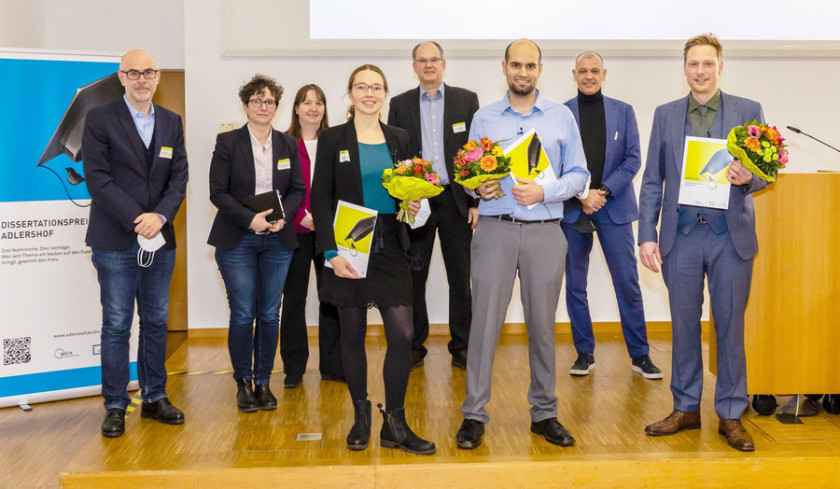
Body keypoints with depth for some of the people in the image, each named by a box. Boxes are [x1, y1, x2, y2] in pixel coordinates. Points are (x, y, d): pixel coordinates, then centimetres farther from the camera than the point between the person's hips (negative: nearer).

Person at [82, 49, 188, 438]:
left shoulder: (171, 122, 11)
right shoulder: (100, 120, -3)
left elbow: (179, 177, 5)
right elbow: (97, 179, -10)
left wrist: (159, 216, -12)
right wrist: (137, 221, -16)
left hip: (160, 239, 4)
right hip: (116, 241, -4)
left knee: (156, 322, 11)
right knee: (117, 325, 1)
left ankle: (154, 398, 22)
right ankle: (115, 406, 11)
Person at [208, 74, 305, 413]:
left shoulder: (288, 145, 9)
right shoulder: (228, 142, -1)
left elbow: (297, 190, 9)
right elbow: (217, 192, -6)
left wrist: (283, 216, -11)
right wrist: (250, 219, -17)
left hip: (277, 241, 3)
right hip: (237, 241, -3)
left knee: (270, 314, 5)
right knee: (243, 314, -2)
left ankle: (263, 381, 17)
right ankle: (243, 382, 13)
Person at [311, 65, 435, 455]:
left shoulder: (399, 139, 11)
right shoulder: (333, 139, 1)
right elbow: (321, 200, -3)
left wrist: (413, 205, -5)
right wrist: (331, 253, -13)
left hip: (390, 248, 3)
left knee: (402, 335, -5)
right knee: (352, 335, 6)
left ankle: (394, 425, 6)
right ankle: (361, 416, 21)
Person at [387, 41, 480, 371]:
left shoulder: (466, 100, 5)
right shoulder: (400, 104, 7)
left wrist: (477, 201, -3)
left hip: (456, 200, 0)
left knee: (460, 277, 4)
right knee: (413, 276, 5)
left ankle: (461, 347, 14)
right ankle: (414, 346, 16)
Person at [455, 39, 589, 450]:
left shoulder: (562, 117, 8)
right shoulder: (483, 118, 10)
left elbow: (578, 174, 6)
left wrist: (543, 191, -11)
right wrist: (479, 187, -11)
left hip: (544, 230, 1)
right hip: (494, 228, 0)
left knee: (542, 324, 6)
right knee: (484, 320, -4)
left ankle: (544, 412, 18)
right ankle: (474, 413, 4)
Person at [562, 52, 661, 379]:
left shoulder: (623, 112, 8)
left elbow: (633, 159, 2)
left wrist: (604, 191, -10)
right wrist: (581, 195, -11)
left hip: (614, 207, 0)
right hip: (572, 210, 0)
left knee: (628, 283, -1)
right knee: (575, 285, 4)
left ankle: (639, 354, 8)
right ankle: (584, 353, 16)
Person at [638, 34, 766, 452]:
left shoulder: (748, 112, 6)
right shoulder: (666, 115, 9)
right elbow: (652, 181, 8)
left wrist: (749, 178, -17)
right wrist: (647, 236, 0)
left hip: (731, 236, -1)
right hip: (681, 235, 1)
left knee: (730, 327, 4)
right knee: (684, 325, 8)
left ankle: (731, 415, 15)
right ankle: (685, 408, 21)